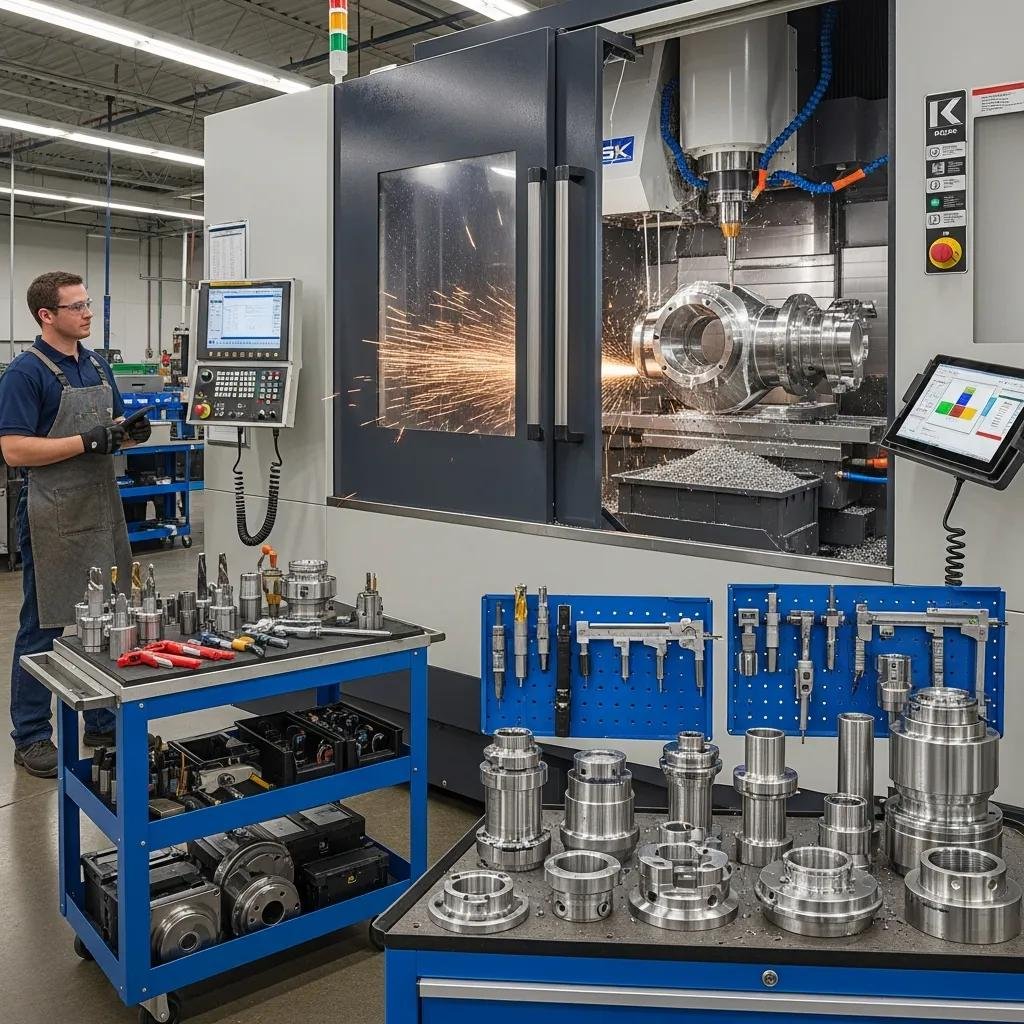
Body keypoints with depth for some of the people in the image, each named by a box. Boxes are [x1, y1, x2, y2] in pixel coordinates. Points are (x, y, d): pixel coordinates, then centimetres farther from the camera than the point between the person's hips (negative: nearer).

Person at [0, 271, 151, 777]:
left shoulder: (98, 365, 12)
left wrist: (133, 432, -3)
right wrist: (88, 442, -21)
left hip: (104, 510, 7)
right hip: (54, 518, -7)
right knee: (44, 627, 3)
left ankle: (104, 723, 27)